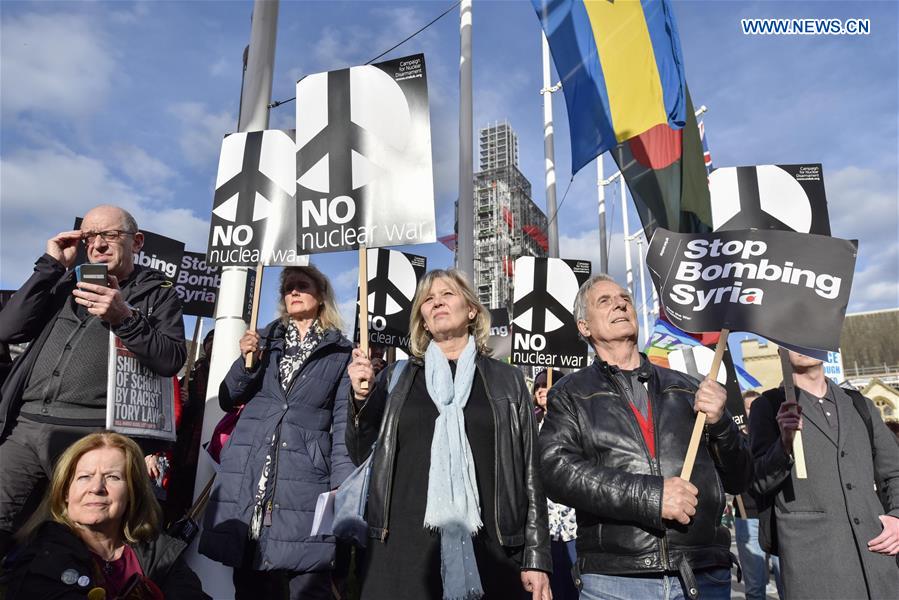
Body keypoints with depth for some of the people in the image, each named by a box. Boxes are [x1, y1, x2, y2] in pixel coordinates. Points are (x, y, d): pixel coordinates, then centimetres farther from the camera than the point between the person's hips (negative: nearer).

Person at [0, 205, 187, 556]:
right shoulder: (66, 283, 21)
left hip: (93, 434, -4)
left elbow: (171, 361, -5)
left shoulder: (157, 293, 8)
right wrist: (51, 265, 6)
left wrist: (124, 318, -19)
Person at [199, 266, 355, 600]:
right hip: (247, 475, 3)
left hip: (305, 479, -3)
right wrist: (246, 361, -4)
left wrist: (342, 485, -8)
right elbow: (228, 400, 13)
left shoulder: (340, 353, 5)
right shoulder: (265, 340, 15)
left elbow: (343, 424, 2)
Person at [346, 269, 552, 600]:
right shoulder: (397, 377, 8)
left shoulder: (507, 380, 5)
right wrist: (361, 397, -7)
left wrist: (537, 557, -1)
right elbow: (362, 456, 9)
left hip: (485, 550, 0)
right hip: (400, 548, 1)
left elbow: (529, 472, 5)